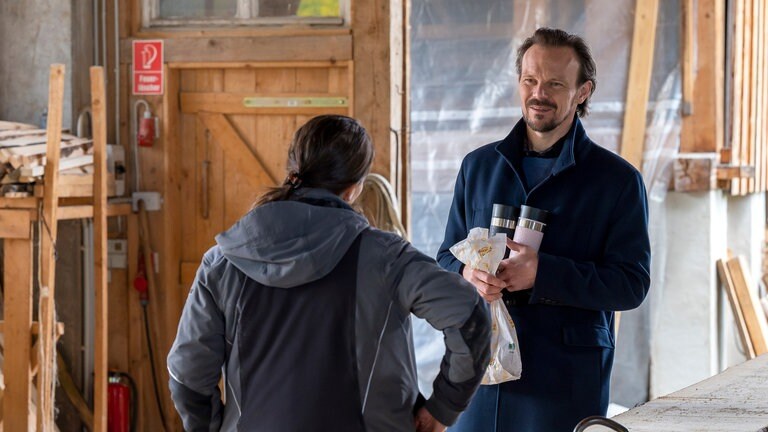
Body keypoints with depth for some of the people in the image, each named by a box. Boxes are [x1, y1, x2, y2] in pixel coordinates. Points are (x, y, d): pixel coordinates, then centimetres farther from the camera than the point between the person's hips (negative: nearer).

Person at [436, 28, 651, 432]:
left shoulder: (618, 180, 0)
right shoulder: (478, 166, 12)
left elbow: (631, 283, -7)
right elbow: (447, 257, 15)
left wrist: (542, 273, -20)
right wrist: (468, 274, -10)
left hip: (567, 381, -3)